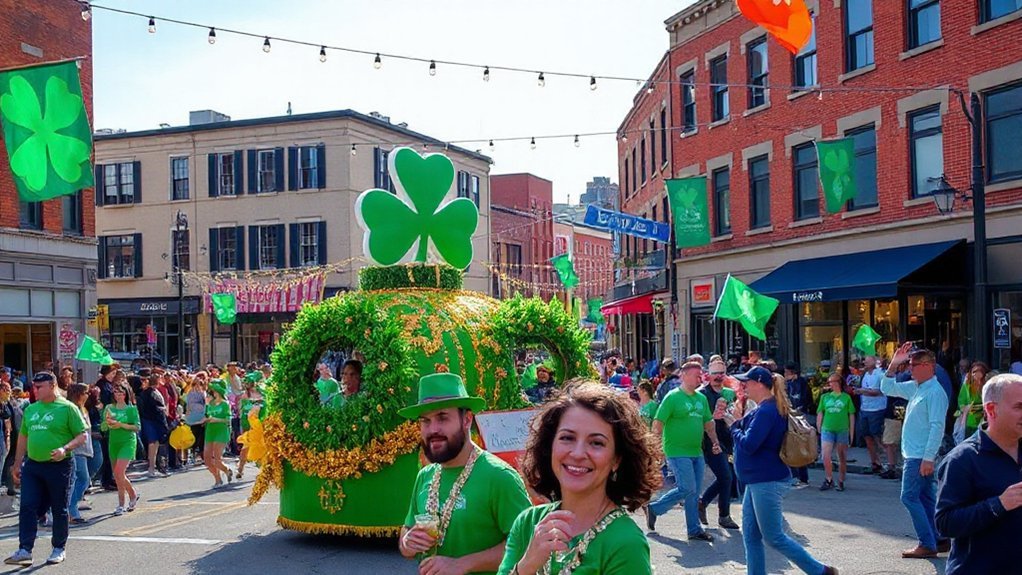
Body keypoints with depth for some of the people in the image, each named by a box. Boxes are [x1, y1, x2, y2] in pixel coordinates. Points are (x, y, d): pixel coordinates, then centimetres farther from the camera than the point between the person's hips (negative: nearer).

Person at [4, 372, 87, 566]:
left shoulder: (67, 408, -6)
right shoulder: (30, 409, 11)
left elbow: (83, 435, -8)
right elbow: (23, 437, 19)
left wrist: (65, 449, -22)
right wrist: (17, 464, 17)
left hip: (59, 466, -5)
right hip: (32, 465, 5)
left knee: (59, 510, 6)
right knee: (27, 508, -2)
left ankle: (59, 549, 18)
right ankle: (24, 550, 0)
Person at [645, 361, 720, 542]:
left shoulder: (701, 398, 12)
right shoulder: (673, 397, -10)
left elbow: (709, 423, 23)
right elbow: (658, 423, -13)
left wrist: (715, 442, 13)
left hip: (696, 452, 7)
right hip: (677, 452, -7)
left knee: (694, 493, 9)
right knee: (687, 489, -11)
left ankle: (695, 530, 16)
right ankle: (653, 508, 6)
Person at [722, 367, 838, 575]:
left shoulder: (766, 411, -19)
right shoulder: (764, 409, 13)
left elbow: (748, 444, -25)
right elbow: (753, 436, 17)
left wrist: (733, 425, -8)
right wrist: (740, 420, 3)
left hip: (767, 481, -10)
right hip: (758, 480, 10)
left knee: (774, 537, -3)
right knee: (750, 535, 10)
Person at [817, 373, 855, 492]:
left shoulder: (846, 397, 3)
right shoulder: (825, 397, 7)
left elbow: (851, 416, 5)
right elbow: (820, 414, 10)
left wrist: (851, 433, 3)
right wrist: (819, 430, 5)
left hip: (842, 430, -1)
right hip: (827, 430, 1)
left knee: (842, 458, 6)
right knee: (825, 456, -7)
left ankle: (841, 482, 19)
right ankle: (829, 480, 9)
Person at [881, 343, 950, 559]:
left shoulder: (935, 392, -17)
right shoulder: (915, 387, 11)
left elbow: (937, 427, -22)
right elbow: (887, 389, 22)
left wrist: (928, 458, -25)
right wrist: (893, 365, 9)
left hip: (920, 456, -10)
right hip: (913, 454, 10)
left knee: (910, 497, -8)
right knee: (926, 498, 14)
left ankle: (927, 545, -5)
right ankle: (940, 540, 20)